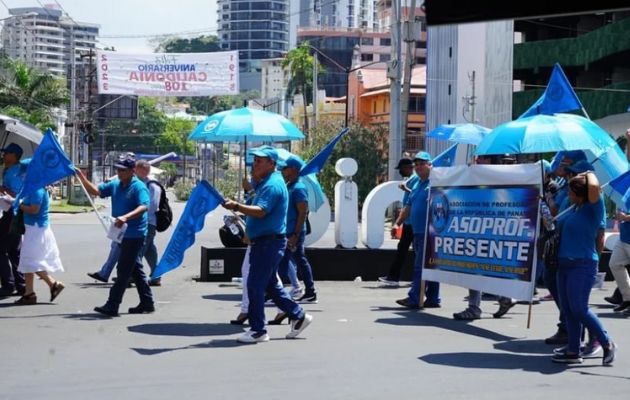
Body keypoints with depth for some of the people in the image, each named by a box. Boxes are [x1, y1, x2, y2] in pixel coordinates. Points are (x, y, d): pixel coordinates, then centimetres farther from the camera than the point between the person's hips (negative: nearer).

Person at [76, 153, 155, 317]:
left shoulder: (139, 187, -14)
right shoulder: (115, 185, 10)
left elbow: (144, 207, -27)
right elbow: (95, 191, 11)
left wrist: (126, 217, -41)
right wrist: (82, 177, -3)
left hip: (135, 235, -9)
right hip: (123, 234, 9)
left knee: (123, 270, -7)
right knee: (135, 269, 14)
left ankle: (112, 306, -6)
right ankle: (147, 303, 23)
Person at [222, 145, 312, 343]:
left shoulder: (273, 185, -16)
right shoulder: (266, 182, 18)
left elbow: (260, 211, -28)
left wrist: (236, 206, -35)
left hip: (269, 243, -11)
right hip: (263, 241, 11)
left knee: (255, 285, -7)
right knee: (270, 284, 16)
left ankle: (257, 330, -1)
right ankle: (298, 316, 23)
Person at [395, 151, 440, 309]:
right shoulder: (417, 184, 19)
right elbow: (408, 206, 24)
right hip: (418, 232, 9)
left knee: (420, 267, -10)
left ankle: (414, 298, -10)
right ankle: (433, 299, 15)